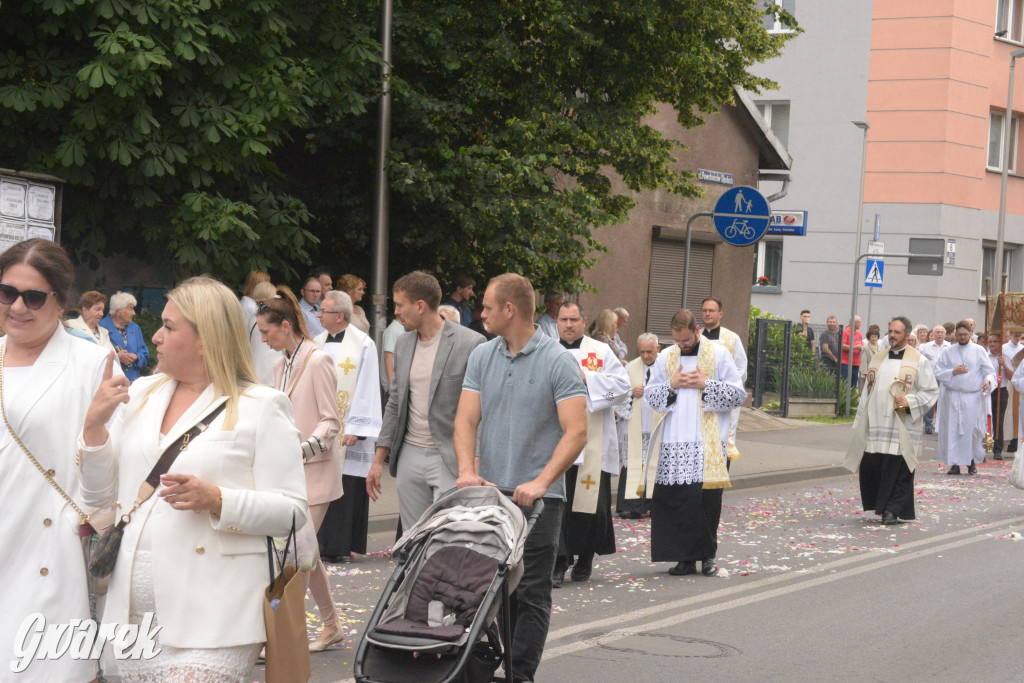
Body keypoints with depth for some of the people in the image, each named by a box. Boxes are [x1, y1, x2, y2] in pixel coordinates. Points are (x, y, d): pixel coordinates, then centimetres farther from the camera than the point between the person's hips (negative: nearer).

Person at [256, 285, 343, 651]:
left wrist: (303, 449, -26)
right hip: (290, 470, 8)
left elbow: (331, 422, -14)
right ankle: (331, 624, 23)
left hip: (315, 470, -8)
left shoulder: (317, 361, -12)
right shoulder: (281, 364, 12)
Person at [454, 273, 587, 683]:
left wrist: (540, 482, -23)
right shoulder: (482, 357, 8)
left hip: (537, 499, -5)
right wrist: (467, 470, -14)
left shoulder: (558, 362, -8)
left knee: (530, 593, -1)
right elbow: (466, 419, 3)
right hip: (488, 493, 5)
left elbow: (576, 433, -14)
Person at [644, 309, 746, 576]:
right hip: (674, 443, 3)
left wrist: (706, 385, -11)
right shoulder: (665, 357, 12)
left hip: (709, 442, -3)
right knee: (676, 499, -2)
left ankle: (707, 554, 11)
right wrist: (671, 385, -5)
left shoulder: (719, 354, 1)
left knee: (708, 498, -2)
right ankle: (686, 557, 5)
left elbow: (739, 394, -1)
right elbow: (650, 395, 13)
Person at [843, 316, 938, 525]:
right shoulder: (877, 359, 16)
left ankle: (894, 510, 6)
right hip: (875, 424, 5)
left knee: (898, 470, -4)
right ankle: (879, 504, 18)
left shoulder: (919, 361, 0)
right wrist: (861, 420, 16)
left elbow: (931, 391, -1)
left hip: (901, 427, -5)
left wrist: (910, 402, -17)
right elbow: (867, 391, 20)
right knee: (870, 465, 2)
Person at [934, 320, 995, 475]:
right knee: (952, 429, -3)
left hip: (973, 397, -1)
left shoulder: (979, 351, 6)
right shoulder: (948, 352, 10)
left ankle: (972, 460, 15)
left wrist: (988, 380, -17)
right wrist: (953, 372, -9)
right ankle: (955, 463, 2)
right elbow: (938, 372, 6)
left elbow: (989, 371, 4)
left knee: (972, 429, -1)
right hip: (953, 397, 1)